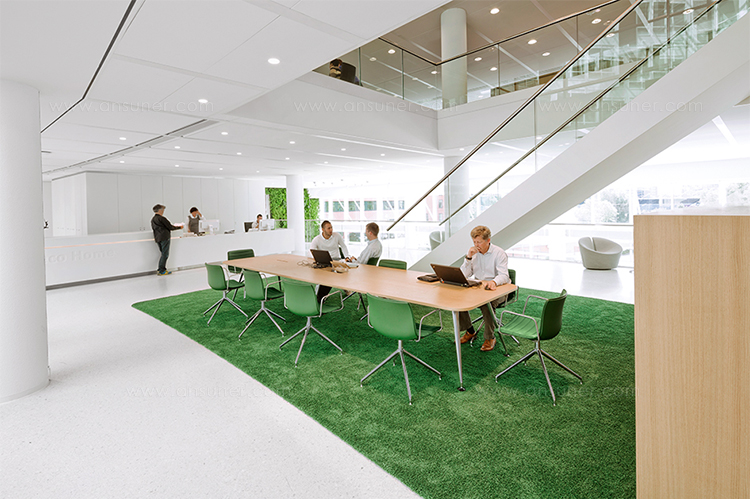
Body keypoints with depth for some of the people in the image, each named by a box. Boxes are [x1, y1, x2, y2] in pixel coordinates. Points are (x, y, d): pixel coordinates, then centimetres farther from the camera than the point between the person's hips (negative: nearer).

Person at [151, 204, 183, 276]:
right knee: (165, 254, -4)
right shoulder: (161, 218, -13)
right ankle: (161, 271, -3)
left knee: (163, 254, 15)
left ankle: (160, 269, 14)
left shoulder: (153, 219, 14)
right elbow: (170, 227, -12)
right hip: (164, 238, -9)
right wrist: (179, 227, 3)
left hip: (158, 238, 9)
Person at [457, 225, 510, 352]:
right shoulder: (474, 253, 4)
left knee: (487, 304, -35)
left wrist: (493, 282, -46)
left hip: (497, 289, -5)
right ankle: (469, 331, 3)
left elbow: (504, 276, -23)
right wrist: (468, 257, -15)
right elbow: (465, 275, -1)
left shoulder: (499, 253, -10)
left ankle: (490, 338, -11)